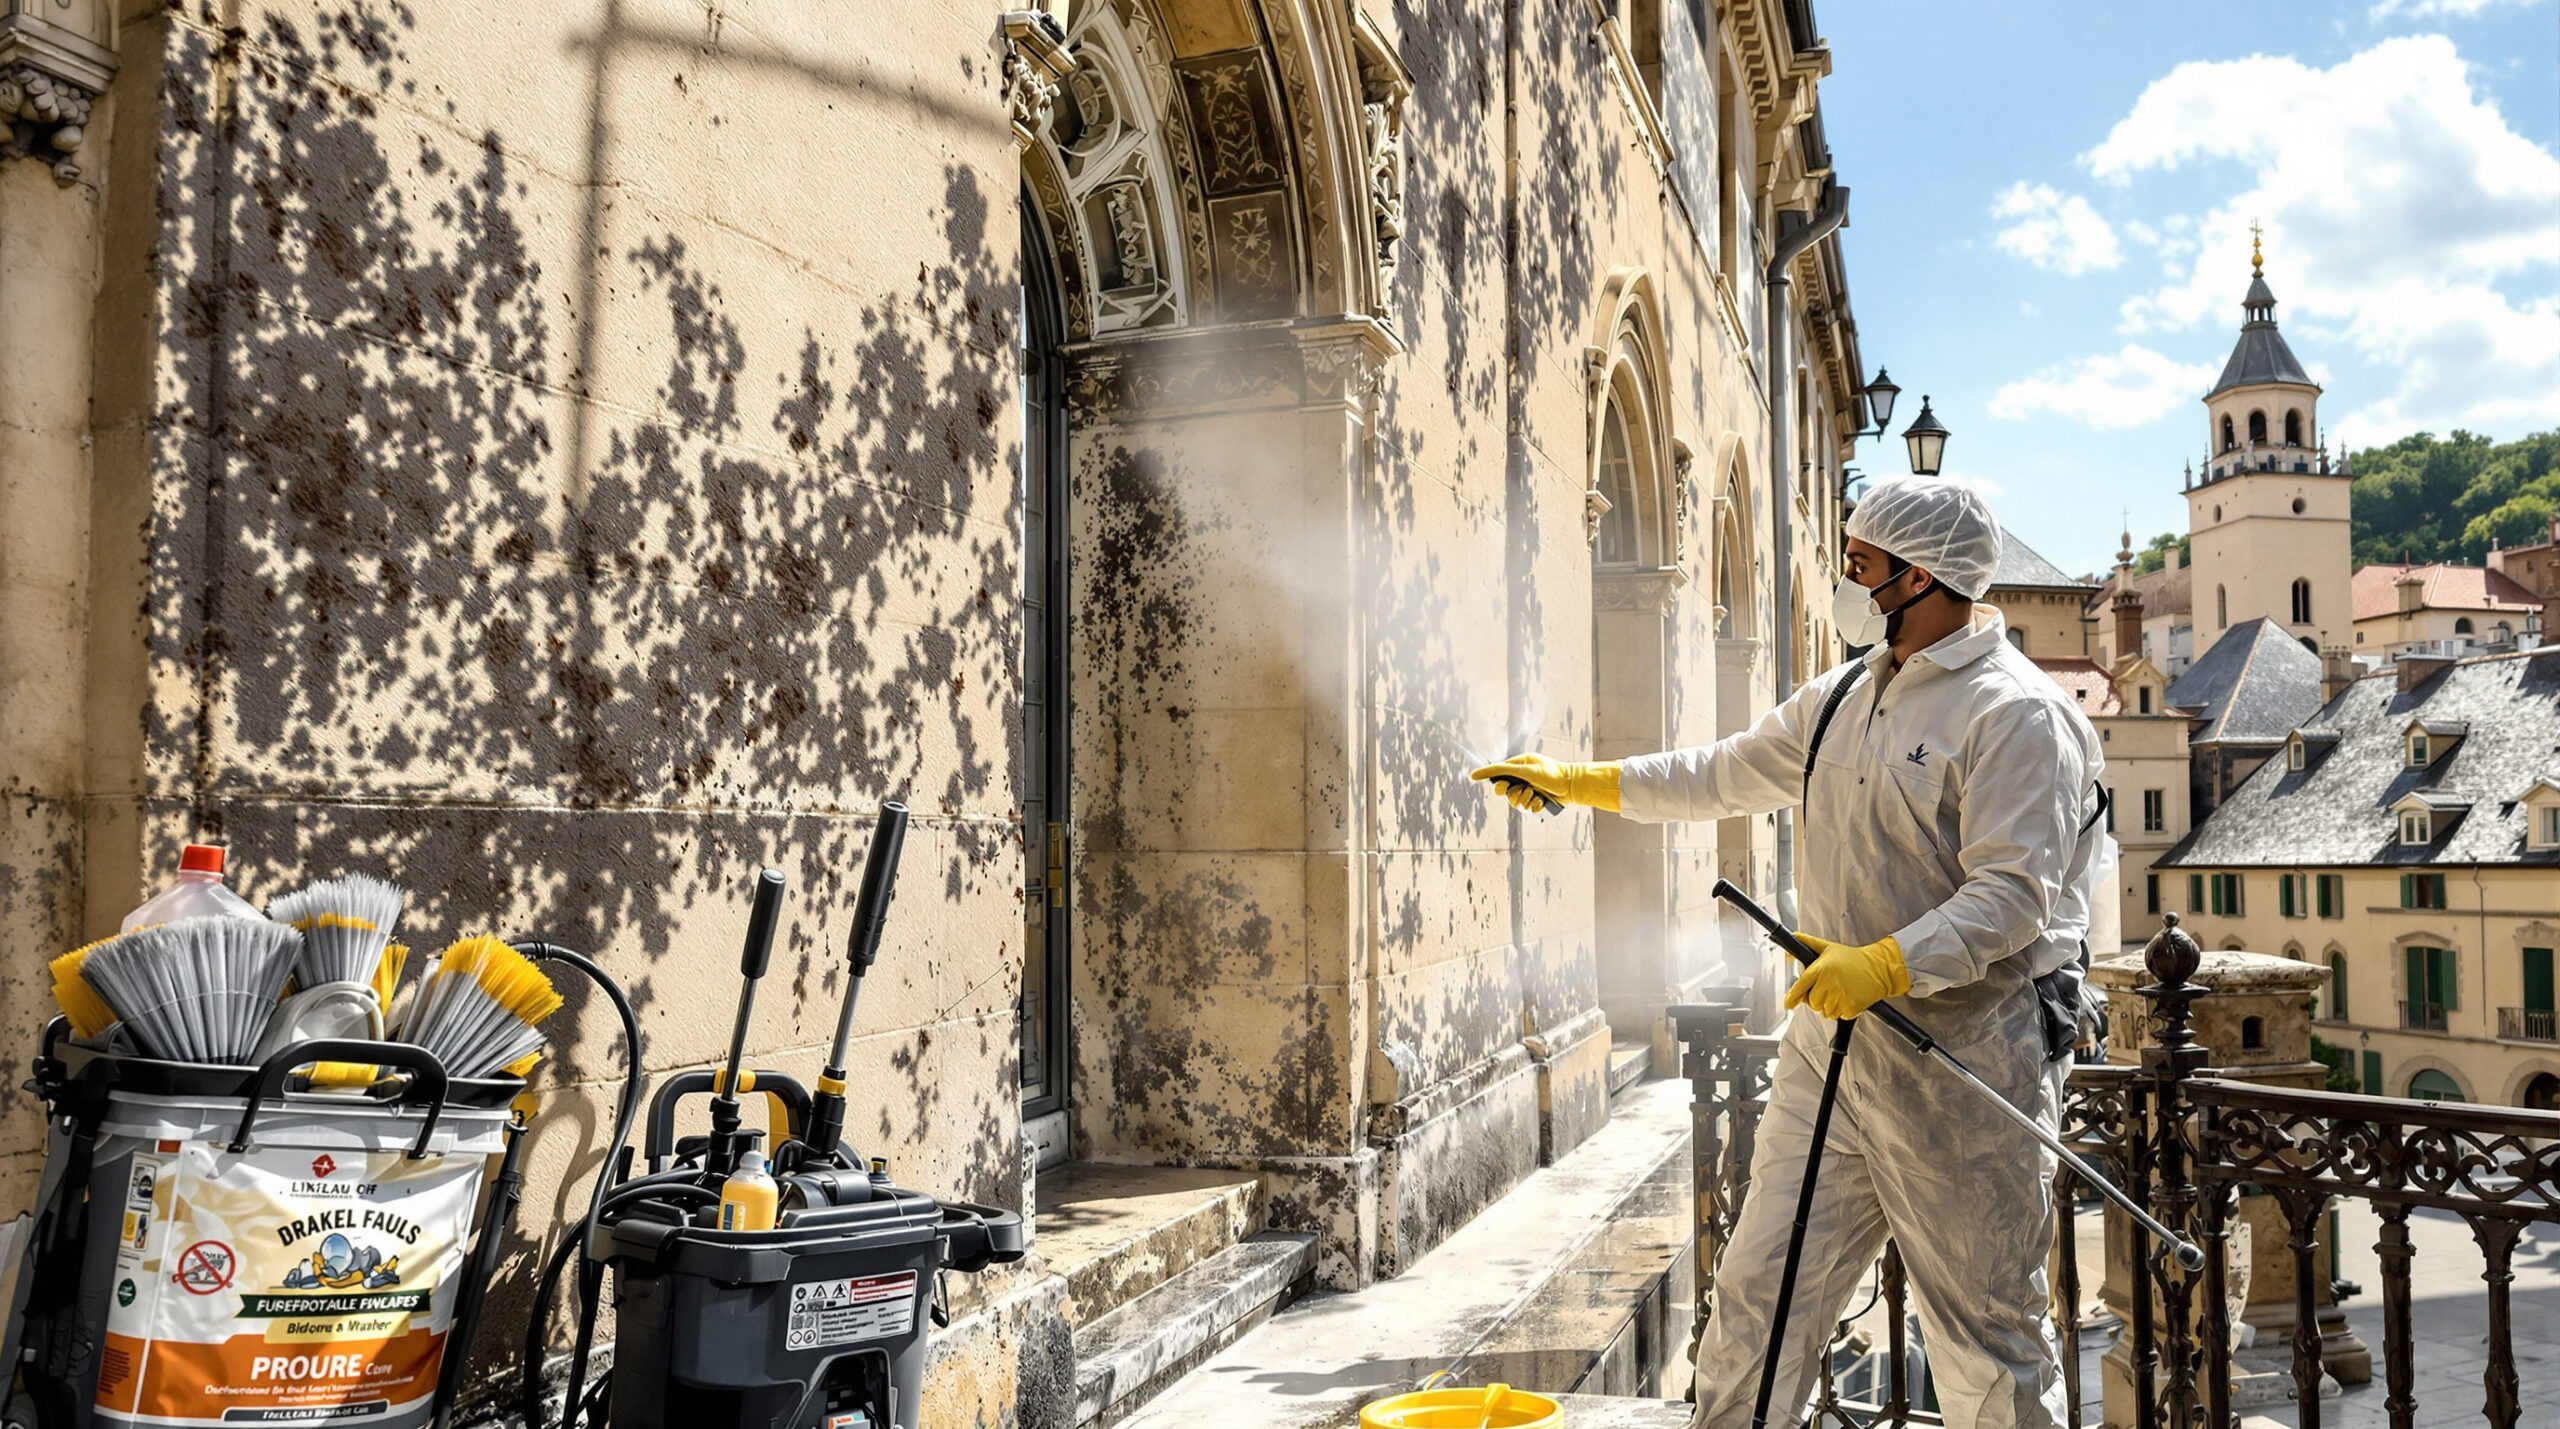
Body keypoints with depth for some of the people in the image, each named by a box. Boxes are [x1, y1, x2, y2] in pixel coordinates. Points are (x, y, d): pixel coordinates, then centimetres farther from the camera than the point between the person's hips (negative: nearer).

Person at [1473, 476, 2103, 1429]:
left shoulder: (2015, 714, -12)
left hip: (1965, 1053, -7)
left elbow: (2013, 895, -20)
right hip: (1831, 1040, 7)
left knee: (1986, 1331, 5)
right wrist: (1581, 781, 25)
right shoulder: (1845, 695, 13)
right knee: (1761, 1289, 9)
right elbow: (1727, 775, 25)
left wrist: (1885, 966, -31)